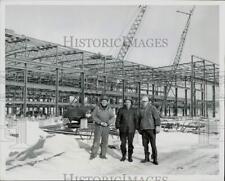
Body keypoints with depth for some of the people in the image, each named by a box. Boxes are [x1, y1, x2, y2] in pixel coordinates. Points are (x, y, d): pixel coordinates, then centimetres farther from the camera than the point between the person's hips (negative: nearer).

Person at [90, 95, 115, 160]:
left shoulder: (109, 109, -2)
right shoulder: (97, 107, -6)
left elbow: (112, 118, -7)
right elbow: (93, 116, -10)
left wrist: (107, 123, -26)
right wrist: (100, 122, -21)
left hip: (106, 128, 2)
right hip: (98, 126, -2)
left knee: (105, 142, 5)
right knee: (96, 141, -5)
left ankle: (103, 155, 16)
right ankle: (93, 154, 7)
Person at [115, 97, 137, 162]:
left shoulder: (134, 110, 3)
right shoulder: (121, 110, 1)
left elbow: (136, 120, 5)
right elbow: (118, 119, 4)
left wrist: (135, 128, 1)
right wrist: (117, 127, -2)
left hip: (131, 130, 0)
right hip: (123, 130, 0)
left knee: (130, 143, 2)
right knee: (123, 143, 4)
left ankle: (130, 157, 14)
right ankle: (123, 156, 18)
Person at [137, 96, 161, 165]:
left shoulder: (152, 108, -3)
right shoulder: (140, 110, 12)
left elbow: (157, 117, -10)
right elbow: (139, 120, 20)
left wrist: (158, 126, -21)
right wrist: (138, 129, 19)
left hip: (151, 129, -4)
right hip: (143, 129, 5)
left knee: (153, 144, -4)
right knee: (145, 144, 6)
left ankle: (155, 159, 4)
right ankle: (146, 158, 17)